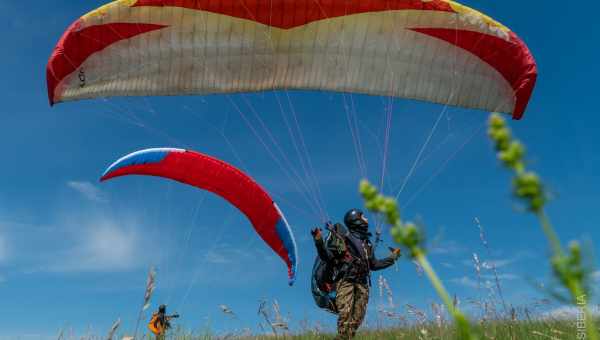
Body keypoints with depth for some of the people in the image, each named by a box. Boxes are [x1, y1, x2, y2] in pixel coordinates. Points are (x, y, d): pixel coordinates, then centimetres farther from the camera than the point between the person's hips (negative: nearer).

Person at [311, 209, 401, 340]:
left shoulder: (367, 243, 21)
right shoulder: (341, 237, 3)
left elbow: (374, 264, 29)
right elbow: (327, 257, -4)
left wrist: (392, 257, 33)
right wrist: (319, 242, -20)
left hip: (362, 284, 6)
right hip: (345, 281, -6)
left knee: (357, 317, -1)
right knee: (345, 313, -18)